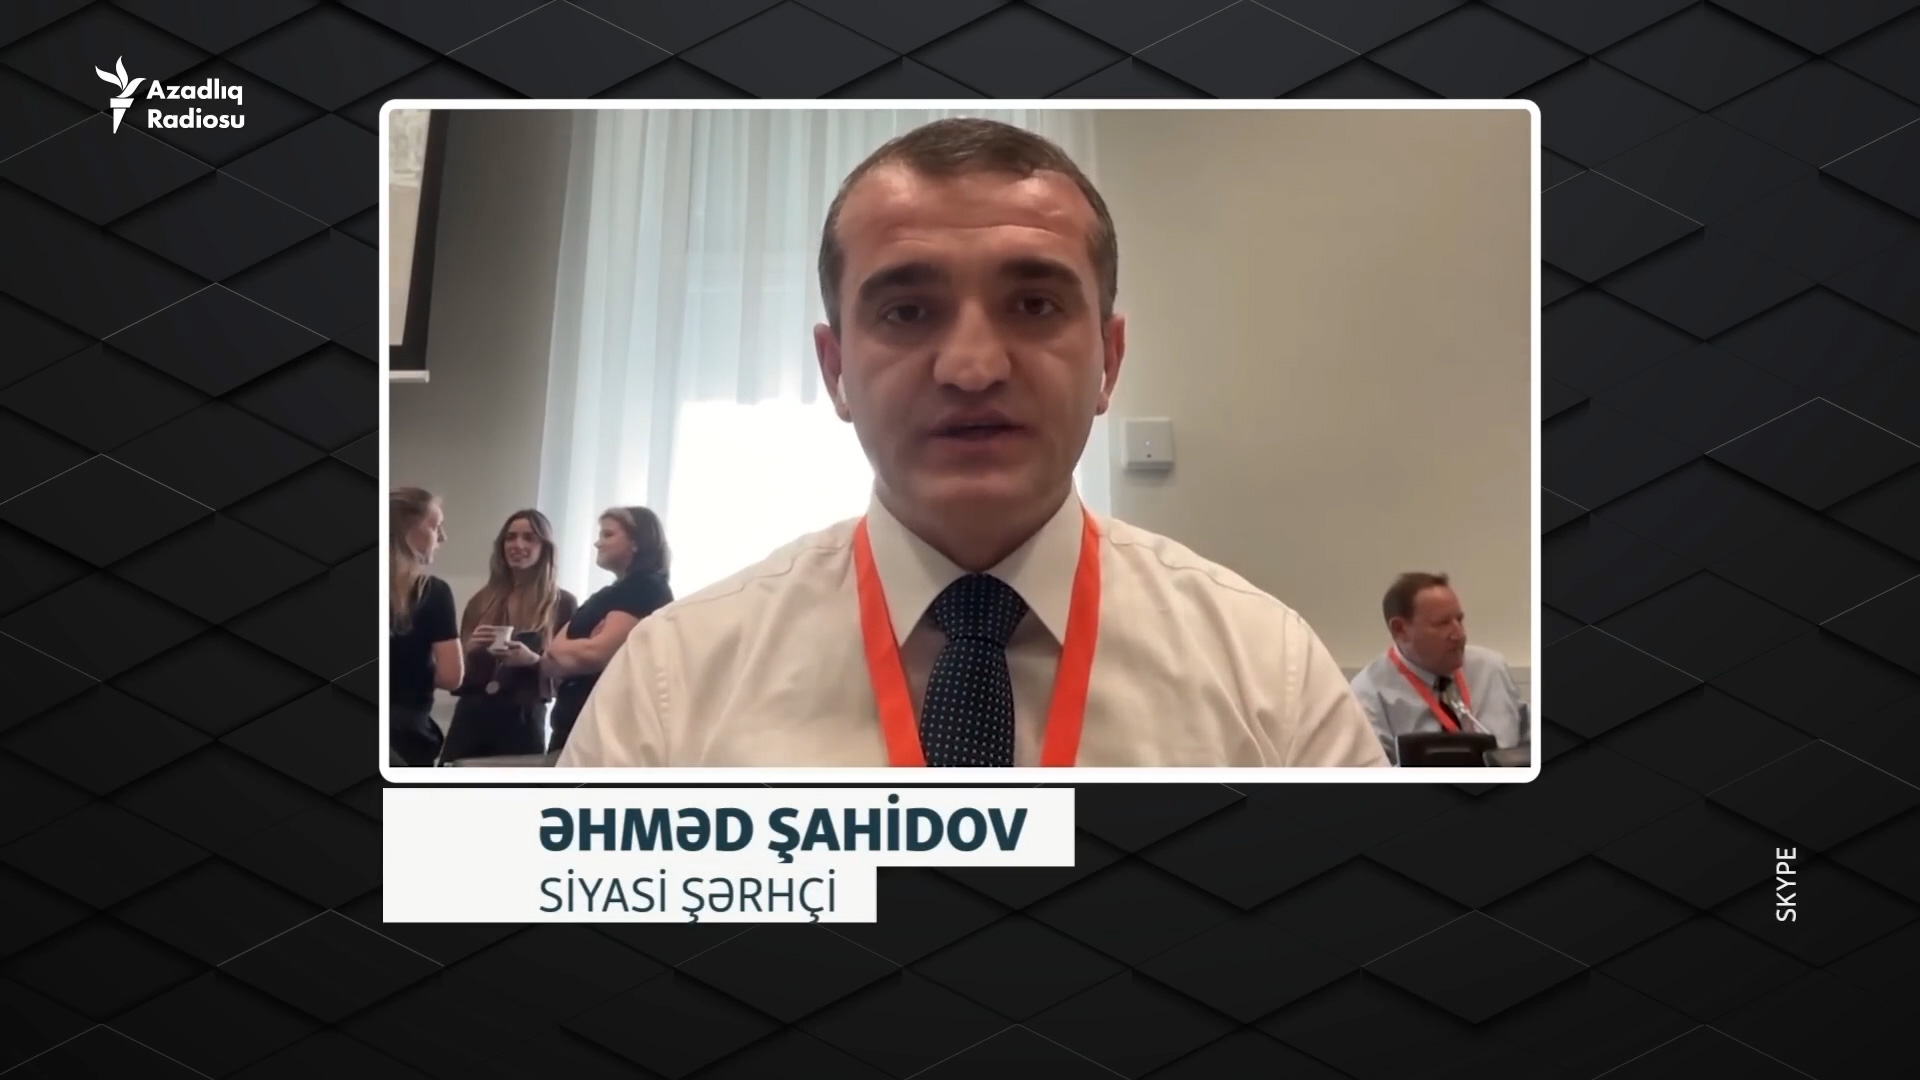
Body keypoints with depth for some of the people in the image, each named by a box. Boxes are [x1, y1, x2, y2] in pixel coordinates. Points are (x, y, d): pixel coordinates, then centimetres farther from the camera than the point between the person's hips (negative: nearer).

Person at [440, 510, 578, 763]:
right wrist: (470, 648, -4)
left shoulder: (561, 603, 4)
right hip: (471, 714, 3)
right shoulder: (482, 600, 16)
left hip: (522, 720, -3)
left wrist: (534, 660, -17)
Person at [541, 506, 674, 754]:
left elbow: (597, 653, -16)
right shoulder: (607, 596, 23)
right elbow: (556, 655, 17)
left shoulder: (647, 589, -5)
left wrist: (559, 650, 3)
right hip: (575, 720, 9)